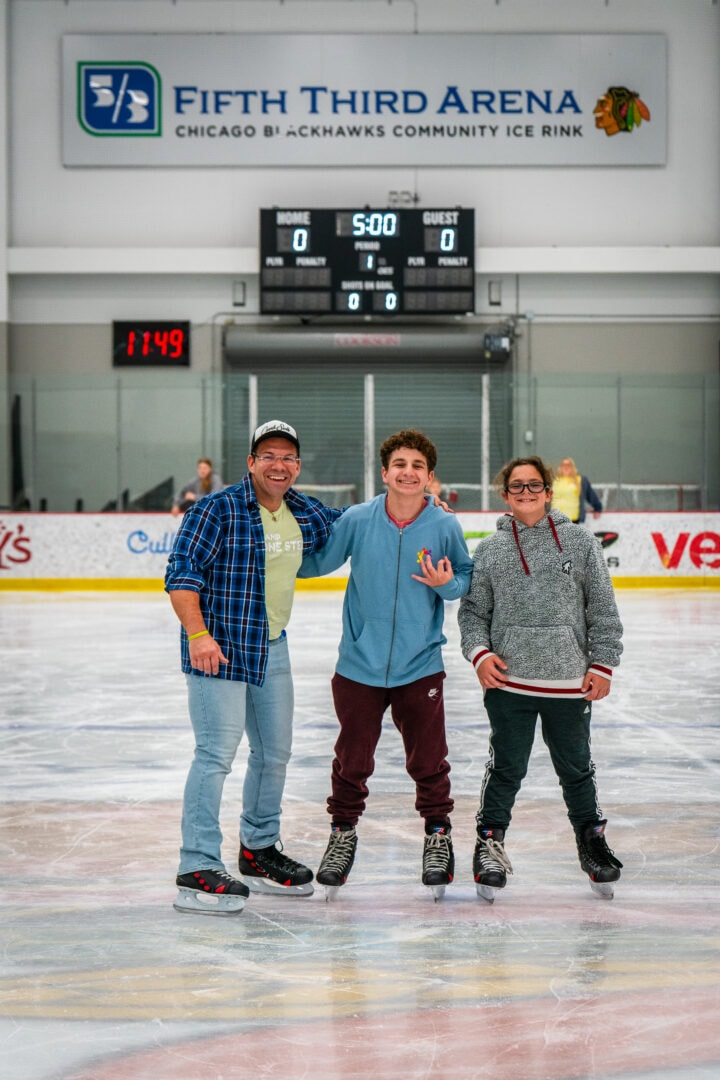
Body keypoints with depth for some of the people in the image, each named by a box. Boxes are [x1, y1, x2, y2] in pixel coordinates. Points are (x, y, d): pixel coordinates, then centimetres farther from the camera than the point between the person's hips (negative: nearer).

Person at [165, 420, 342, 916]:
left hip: (272, 650, 8)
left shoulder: (306, 513, 6)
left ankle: (258, 850, 33)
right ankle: (198, 870, -7)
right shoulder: (218, 510, -14)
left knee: (275, 752, 16)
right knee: (217, 753, -11)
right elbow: (182, 574, -18)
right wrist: (198, 634, -29)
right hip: (218, 649, -8)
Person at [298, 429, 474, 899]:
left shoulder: (445, 526, -5)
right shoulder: (357, 520, -6)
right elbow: (314, 561, 7)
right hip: (359, 665, 0)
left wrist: (445, 583, -14)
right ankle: (343, 834, 29)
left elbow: (467, 578, 6)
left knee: (428, 759, 7)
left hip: (420, 667, 0)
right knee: (353, 759, 8)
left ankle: (438, 834, 29)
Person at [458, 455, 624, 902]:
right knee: (507, 768, 7)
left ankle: (593, 841, 32)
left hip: (570, 682, 0)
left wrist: (602, 664, 0)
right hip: (508, 682, 0)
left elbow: (603, 610, 4)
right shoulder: (489, 550, 5)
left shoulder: (580, 542, 2)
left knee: (576, 769, 14)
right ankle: (491, 842, 22)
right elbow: (472, 610, 9)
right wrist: (479, 652, -6)